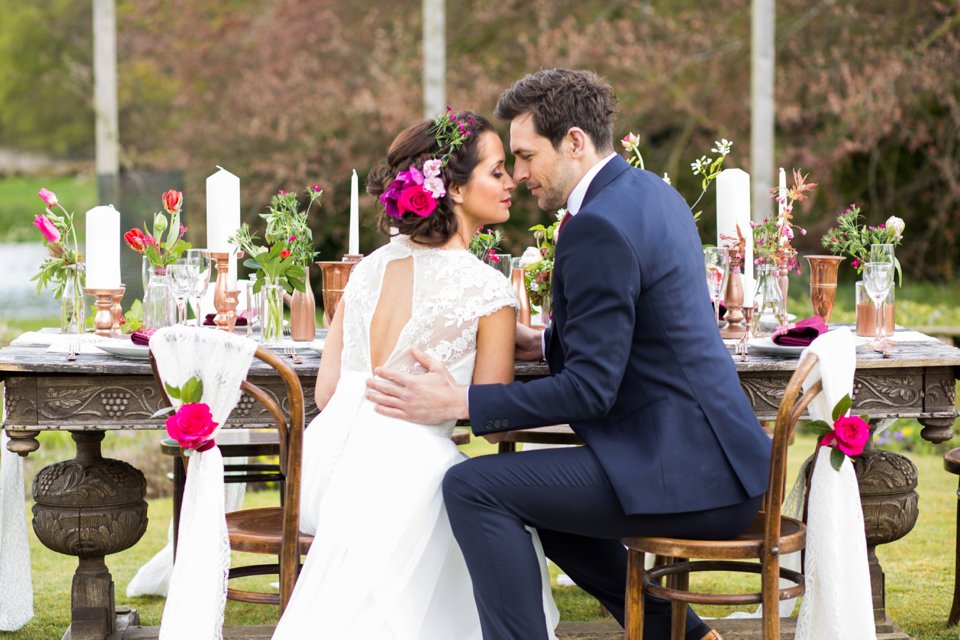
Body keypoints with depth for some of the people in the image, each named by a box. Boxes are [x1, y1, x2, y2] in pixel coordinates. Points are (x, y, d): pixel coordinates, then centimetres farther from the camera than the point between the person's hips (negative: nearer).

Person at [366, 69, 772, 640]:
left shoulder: (598, 228, -17)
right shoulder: (652, 193, 14)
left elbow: (591, 389, -19)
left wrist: (459, 402, -17)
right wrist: (543, 344, 15)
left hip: (681, 474, -11)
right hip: (713, 461, 11)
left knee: (473, 488, -12)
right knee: (532, 491, 29)